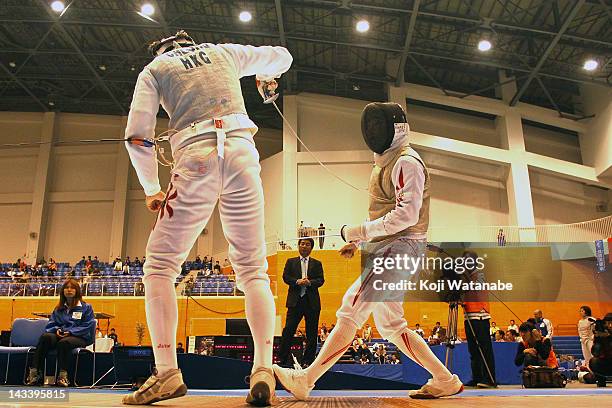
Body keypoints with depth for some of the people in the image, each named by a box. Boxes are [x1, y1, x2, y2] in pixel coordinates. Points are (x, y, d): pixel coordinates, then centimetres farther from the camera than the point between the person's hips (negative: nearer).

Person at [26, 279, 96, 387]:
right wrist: (57, 329, -5)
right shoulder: (58, 309, 22)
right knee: (45, 337, -30)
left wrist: (70, 331, -13)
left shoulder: (86, 307, 8)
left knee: (63, 342, -38)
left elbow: (88, 326, -2)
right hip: (59, 335, 4)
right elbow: (51, 324, 19)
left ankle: (63, 375, -40)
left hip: (79, 337, -4)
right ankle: (34, 372, -37)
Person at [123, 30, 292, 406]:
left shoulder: (155, 68, 18)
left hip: (196, 159, -2)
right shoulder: (223, 51, 25)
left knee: (160, 266, 7)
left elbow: (137, 136, 6)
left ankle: (167, 372, -3)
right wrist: (266, 75, 57)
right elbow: (282, 56, 36)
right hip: (242, 153, 3)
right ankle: (264, 371, -8)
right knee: (253, 269, 4)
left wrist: (151, 189, 16)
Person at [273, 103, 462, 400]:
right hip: (386, 247, 11)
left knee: (351, 311, -15)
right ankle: (445, 380, 20)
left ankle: (305, 380, -13)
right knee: (389, 327, 12)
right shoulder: (385, 162, 20)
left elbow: (406, 215, -21)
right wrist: (358, 240, 16)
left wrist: (359, 231, -18)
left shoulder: (407, 162, -10)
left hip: (401, 246, -10)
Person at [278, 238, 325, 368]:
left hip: (312, 301, 1)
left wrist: (309, 282, -16)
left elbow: (321, 280, 2)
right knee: (288, 329, -6)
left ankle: (308, 360, 12)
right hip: (295, 300, -1)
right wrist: (297, 281, -15)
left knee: (312, 333, 3)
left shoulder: (317, 263, 13)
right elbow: (285, 277, 2)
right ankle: (282, 358, 2)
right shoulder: (291, 262, 13)